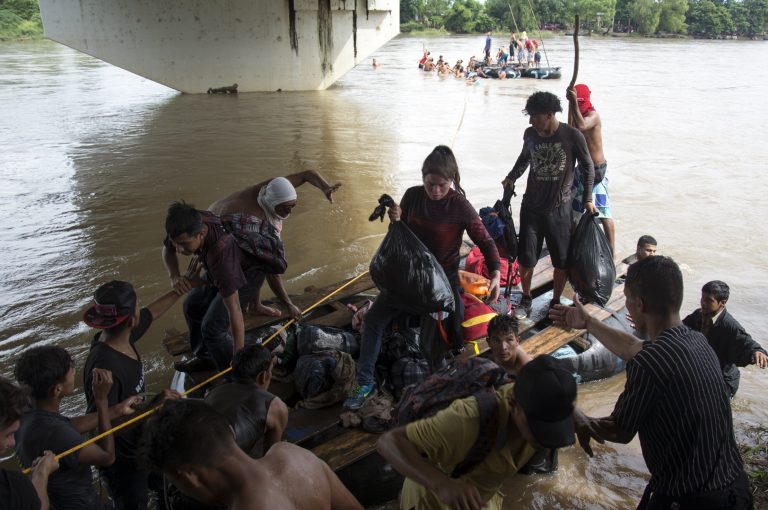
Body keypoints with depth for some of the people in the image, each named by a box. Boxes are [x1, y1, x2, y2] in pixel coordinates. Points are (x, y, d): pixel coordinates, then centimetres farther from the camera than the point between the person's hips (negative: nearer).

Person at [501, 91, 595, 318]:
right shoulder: (530, 134, -4)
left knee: (562, 260, 7)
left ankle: (556, 302, 27)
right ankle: (526, 300, 26)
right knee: (525, 258, 5)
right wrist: (512, 177, 2)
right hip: (531, 206, 2)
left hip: (559, 208, -2)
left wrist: (588, 199, 1)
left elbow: (587, 167, -1)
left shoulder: (572, 136, -14)